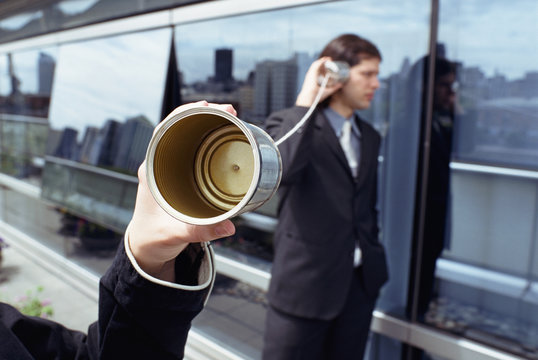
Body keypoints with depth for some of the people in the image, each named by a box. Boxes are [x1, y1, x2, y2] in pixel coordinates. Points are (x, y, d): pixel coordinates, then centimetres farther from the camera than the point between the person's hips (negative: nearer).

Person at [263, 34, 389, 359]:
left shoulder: (370, 136, 12)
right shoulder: (290, 122, -8)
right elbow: (280, 169, -31)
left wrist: (373, 256, 14)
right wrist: (306, 101, -24)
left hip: (361, 281, 6)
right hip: (305, 282, -6)